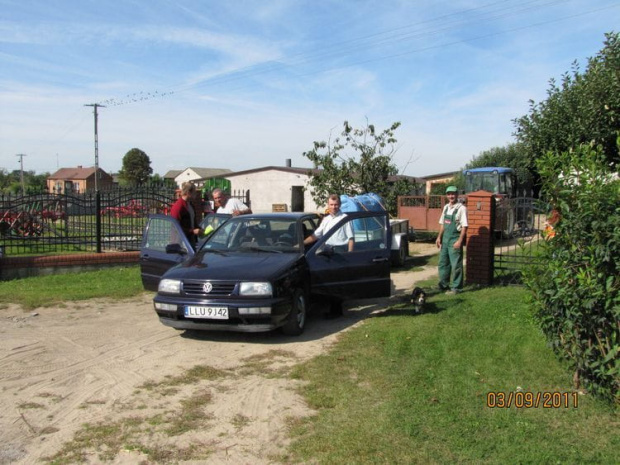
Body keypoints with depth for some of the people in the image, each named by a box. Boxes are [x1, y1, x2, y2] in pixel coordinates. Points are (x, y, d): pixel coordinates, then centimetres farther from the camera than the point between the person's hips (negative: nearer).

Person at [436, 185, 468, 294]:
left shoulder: (461, 208, -12)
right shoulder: (446, 207, 10)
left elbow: (464, 226, -15)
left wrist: (460, 241, -20)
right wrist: (439, 237, 13)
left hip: (455, 238, -7)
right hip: (445, 237, 7)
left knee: (456, 264, -2)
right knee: (443, 262, 15)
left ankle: (456, 287, 8)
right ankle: (443, 285, 28)